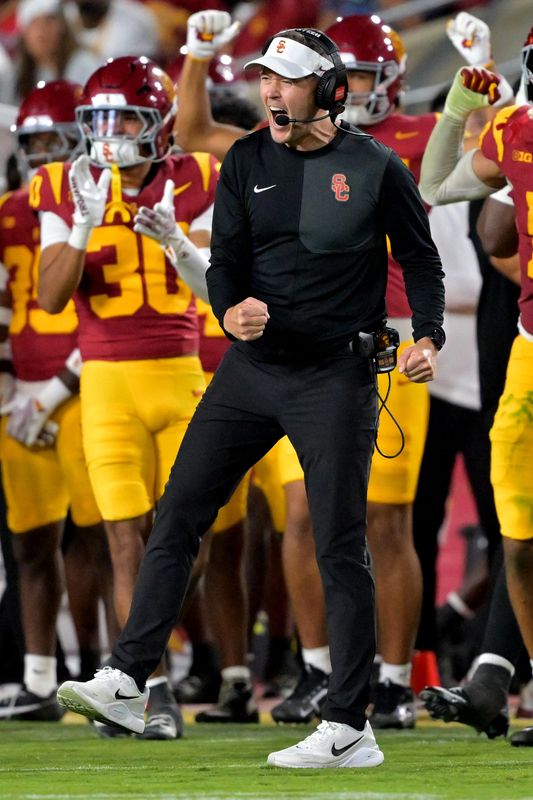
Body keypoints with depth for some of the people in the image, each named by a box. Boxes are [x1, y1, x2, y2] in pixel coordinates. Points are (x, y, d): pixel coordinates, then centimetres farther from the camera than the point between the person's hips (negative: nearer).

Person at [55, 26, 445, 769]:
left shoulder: (375, 167, -6)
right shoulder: (247, 162, 5)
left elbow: (421, 259, 3)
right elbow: (225, 260, 3)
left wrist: (428, 337, -13)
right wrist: (231, 310, -19)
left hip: (336, 375, -5)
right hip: (253, 366, 5)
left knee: (340, 548, -5)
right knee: (178, 513, 0)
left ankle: (350, 728, -1)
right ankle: (128, 681, 3)